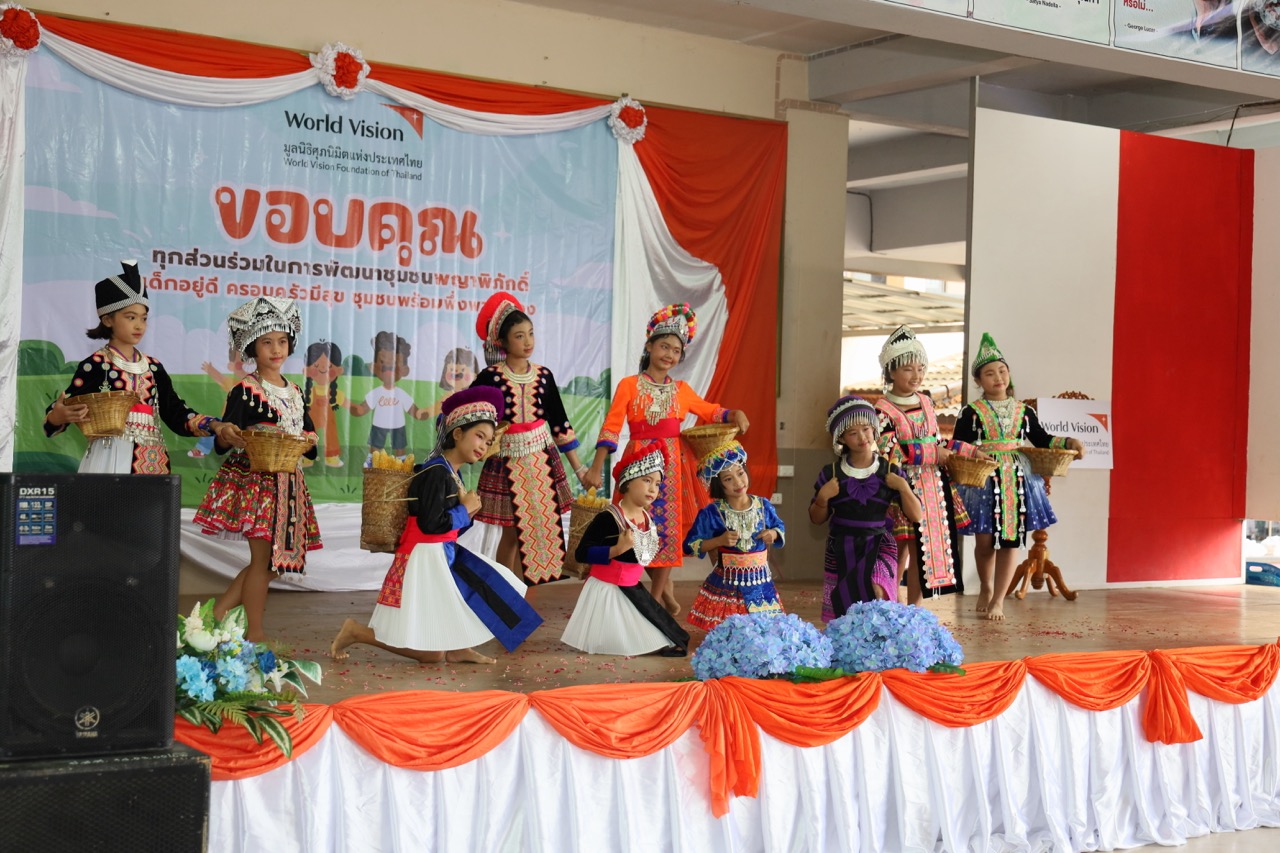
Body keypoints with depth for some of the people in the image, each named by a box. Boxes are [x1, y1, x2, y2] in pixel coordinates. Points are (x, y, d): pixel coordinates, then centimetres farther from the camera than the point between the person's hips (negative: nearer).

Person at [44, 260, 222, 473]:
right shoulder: (95, 365, -1)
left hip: (152, 464, 5)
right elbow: (64, 410, -4)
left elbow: (176, 413, 10)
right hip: (111, 461, -5)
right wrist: (59, 416, -27)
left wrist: (214, 425, -3)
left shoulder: (153, 367, 13)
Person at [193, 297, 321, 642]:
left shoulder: (294, 392, 12)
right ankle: (255, 634, 5)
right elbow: (221, 443, -11)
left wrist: (309, 442, -6)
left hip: (287, 484, 7)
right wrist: (224, 434, -34)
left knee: (275, 560, 8)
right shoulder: (245, 391, -7)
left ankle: (221, 609, 20)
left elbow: (308, 442, 17)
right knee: (263, 557, -5)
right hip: (254, 480, -7)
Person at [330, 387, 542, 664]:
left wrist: (468, 507, -6)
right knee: (432, 654, -6)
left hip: (446, 555, 10)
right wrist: (465, 510, -9)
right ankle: (355, 632, 5)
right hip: (425, 560, -10)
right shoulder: (436, 472, -17)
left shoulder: (453, 474, 11)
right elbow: (430, 523, -23)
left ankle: (458, 648, 14)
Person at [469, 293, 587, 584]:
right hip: (507, 462, -3)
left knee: (541, 530, 3)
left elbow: (559, 423, 8)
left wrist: (578, 467, 9)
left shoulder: (543, 375, 3)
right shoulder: (491, 377, -8)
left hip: (543, 459, 3)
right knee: (512, 533, 1)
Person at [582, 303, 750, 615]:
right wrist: (596, 468, -12)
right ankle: (664, 586, 18)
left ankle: (656, 595, 14)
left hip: (674, 464, 3)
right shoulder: (629, 385, -1)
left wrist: (735, 415, 0)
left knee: (669, 528, 2)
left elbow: (710, 411, 21)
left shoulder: (681, 390, 9)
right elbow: (611, 427, -5)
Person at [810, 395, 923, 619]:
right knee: (840, 617, -1)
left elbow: (916, 516, 2)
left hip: (878, 547, -1)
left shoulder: (889, 472, 1)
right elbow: (817, 519, 10)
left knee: (874, 594, -27)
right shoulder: (831, 474, 2)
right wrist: (822, 497, -8)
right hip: (841, 550, 1)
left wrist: (903, 487, -12)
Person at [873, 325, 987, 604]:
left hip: (932, 486, 6)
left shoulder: (926, 402, 11)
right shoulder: (884, 410, -11)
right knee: (900, 552, 0)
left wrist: (970, 451, 11)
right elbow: (888, 452, -20)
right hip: (903, 488, -6)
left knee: (923, 554, 8)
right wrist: (931, 454, -19)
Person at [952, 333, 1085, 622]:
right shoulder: (971, 413, -1)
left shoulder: (1023, 411, 9)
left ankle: (998, 599, 9)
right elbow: (957, 447, -4)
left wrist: (1068, 442, 3)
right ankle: (986, 588, 31)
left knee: (1010, 539, 0)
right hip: (983, 481, -2)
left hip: (1017, 481, 2)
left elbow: (1041, 439, 17)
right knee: (985, 539, 5)